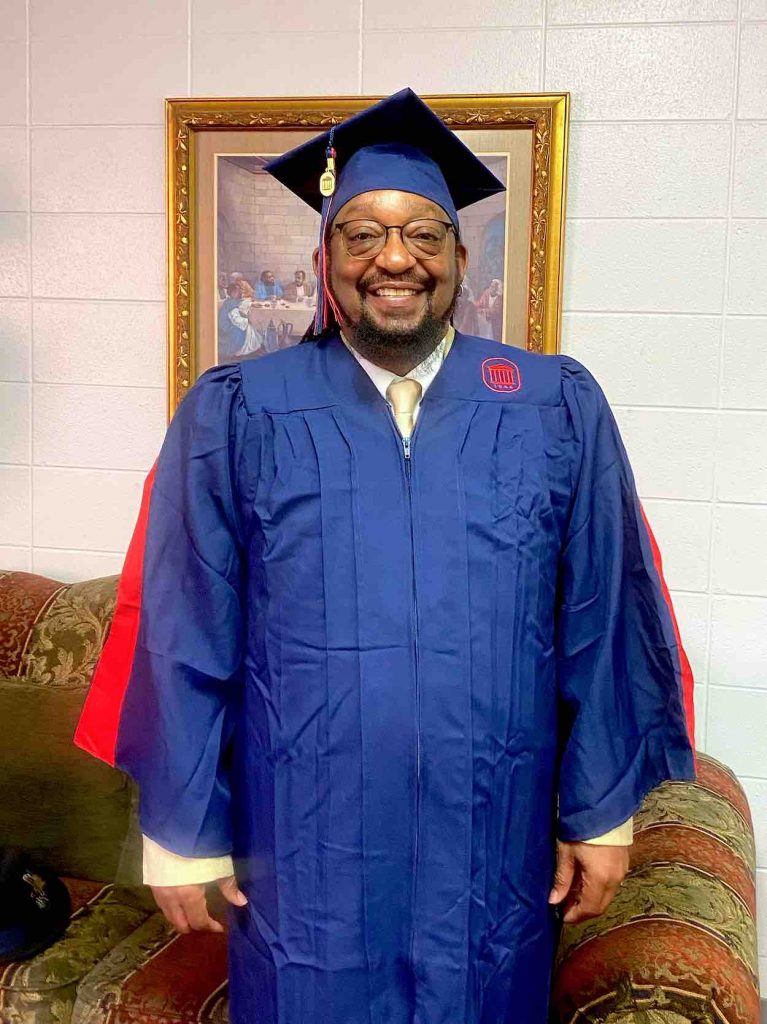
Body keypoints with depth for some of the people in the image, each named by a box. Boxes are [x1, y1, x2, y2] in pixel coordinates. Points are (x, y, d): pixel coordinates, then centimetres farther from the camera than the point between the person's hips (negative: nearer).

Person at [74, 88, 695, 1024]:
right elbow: (184, 641, -3)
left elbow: (604, 627, 1)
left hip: (494, 861, 1)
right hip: (302, 861, 0)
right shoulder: (235, 418, -4)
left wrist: (602, 812, 2)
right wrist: (182, 832, -1)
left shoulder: (557, 411, -1)